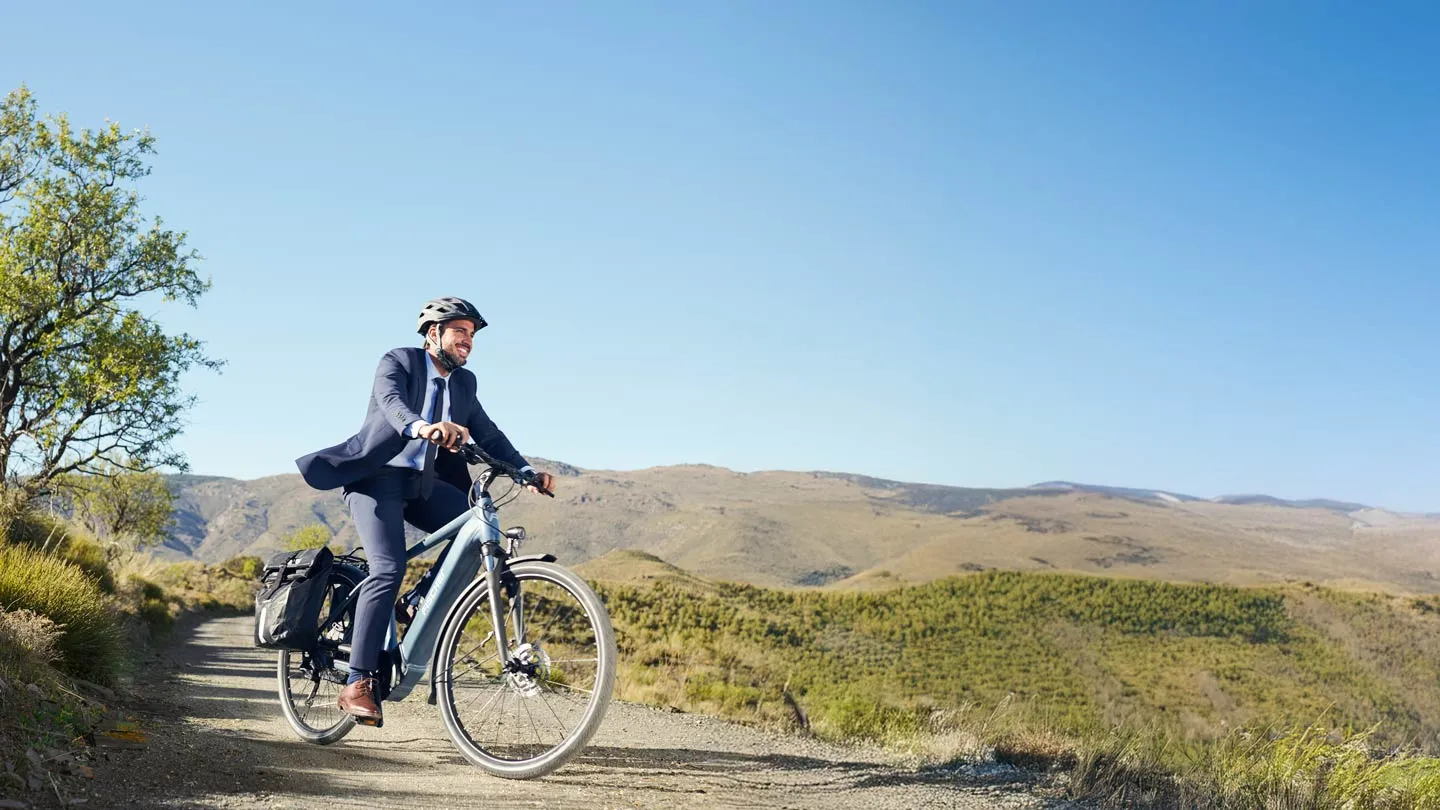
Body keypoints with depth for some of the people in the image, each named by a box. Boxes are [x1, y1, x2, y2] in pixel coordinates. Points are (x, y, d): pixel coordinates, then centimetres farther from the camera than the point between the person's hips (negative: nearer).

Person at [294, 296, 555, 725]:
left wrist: (527, 472, -8)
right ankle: (357, 683, -18)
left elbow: (488, 434, 8)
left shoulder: (463, 383, 11)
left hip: (423, 484, 6)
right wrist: (420, 426, -50)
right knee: (389, 570, -22)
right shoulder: (398, 362, -6)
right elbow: (391, 401, -27)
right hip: (378, 478, -6)